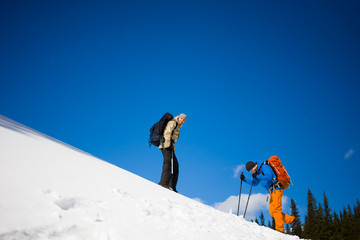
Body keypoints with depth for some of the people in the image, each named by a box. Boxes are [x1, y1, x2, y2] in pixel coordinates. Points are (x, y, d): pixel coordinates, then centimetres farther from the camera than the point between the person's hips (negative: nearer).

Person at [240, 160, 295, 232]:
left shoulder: (264, 167, -9)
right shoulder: (258, 171, 18)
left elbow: (269, 177, -24)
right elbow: (255, 183, 28)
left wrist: (257, 176, -22)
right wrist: (244, 179, 20)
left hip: (276, 189, -10)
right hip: (272, 191, 10)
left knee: (276, 209, -14)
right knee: (272, 211, 4)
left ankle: (280, 229, -15)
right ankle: (291, 220, 7)